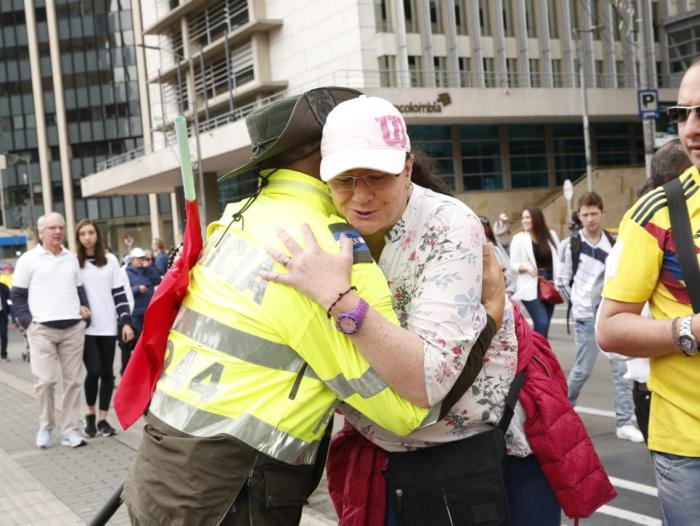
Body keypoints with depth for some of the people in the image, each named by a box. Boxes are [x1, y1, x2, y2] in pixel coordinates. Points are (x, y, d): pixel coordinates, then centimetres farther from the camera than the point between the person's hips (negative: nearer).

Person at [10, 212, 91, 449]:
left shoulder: (72, 258, 13)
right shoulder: (28, 259, 0)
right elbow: (17, 295, 1)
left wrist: (84, 308, 4)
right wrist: (27, 321, -9)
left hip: (73, 328, 4)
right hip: (42, 329, -4)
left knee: (72, 381, 3)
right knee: (44, 380, -6)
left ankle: (70, 430, 11)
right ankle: (45, 426, 15)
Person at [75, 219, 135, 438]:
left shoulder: (110, 260, 7)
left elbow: (119, 293, 6)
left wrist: (126, 322, -1)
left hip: (108, 326, 2)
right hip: (85, 327, -2)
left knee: (107, 372, 4)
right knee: (94, 371, -10)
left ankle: (102, 418, 14)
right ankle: (90, 414, 13)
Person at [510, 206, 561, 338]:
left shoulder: (551, 235, 7)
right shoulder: (518, 238, -1)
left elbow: (558, 259, 8)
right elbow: (513, 264, 0)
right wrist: (526, 267, -20)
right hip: (531, 287, -4)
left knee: (544, 324, 8)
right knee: (541, 323, -15)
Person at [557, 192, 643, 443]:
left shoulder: (615, 243, 4)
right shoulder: (570, 245, -5)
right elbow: (562, 281, 1)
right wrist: (579, 303, -2)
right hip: (587, 317, -3)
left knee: (623, 368, 0)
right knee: (583, 369, 3)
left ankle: (624, 423, 6)